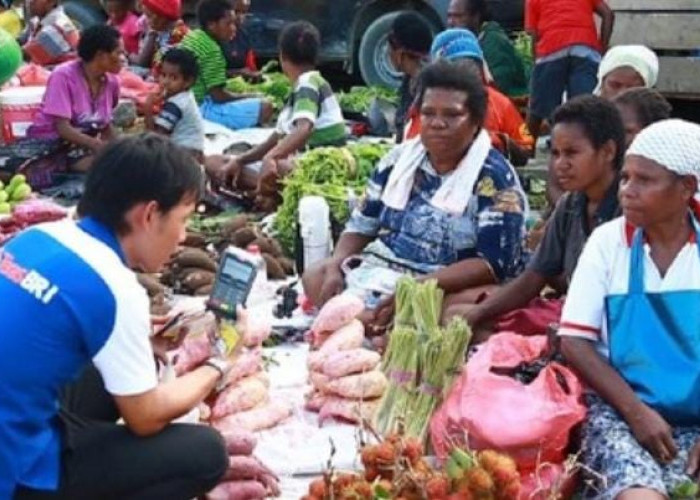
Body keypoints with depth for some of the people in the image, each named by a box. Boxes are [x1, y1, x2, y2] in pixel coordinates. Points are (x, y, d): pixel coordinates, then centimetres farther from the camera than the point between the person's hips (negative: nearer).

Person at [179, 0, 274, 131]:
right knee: (265, 107, -15)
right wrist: (249, 97, -4)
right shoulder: (212, 50, -19)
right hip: (201, 110, -10)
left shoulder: (191, 36, 8)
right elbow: (218, 95, -20)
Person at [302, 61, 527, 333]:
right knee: (314, 277, -9)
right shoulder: (400, 158, 7)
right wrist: (335, 266, -9)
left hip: (451, 289, -6)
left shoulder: (494, 179, -11)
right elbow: (362, 225, 13)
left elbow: (493, 265, -18)